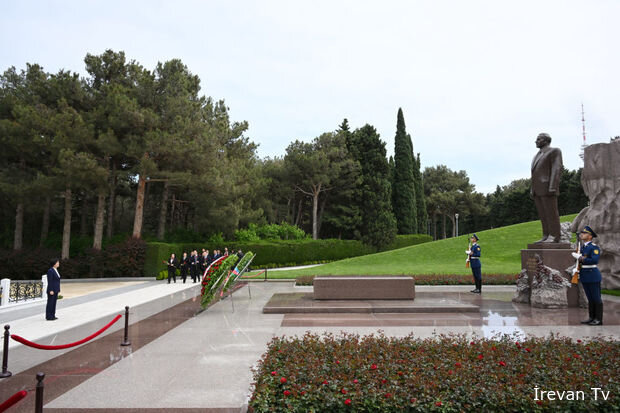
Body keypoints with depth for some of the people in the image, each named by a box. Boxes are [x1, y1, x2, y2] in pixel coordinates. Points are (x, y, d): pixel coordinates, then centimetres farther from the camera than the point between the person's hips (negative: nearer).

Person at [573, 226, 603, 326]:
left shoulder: (594, 247, -10)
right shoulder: (582, 247, 13)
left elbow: (594, 260, -22)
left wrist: (581, 259, -16)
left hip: (593, 276, -7)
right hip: (584, 276, 7)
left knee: (596, 298, 0)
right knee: (590, 298, 14)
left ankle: (598, 319, 6)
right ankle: (591, 318, 20)